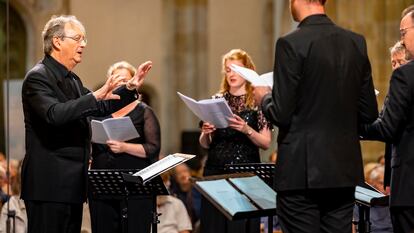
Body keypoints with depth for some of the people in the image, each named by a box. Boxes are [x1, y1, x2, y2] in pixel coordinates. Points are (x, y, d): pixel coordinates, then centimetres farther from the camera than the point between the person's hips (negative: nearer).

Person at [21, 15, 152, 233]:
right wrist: (95, 96, -32)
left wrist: (130, 88, 15)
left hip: (72, 183, 10)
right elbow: (54, 114, -28)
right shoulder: (37, 77, -12)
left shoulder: (72, 80, 18)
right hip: (49, 183, -9)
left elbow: (99, 108, 27)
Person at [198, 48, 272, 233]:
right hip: (215, 172, 3)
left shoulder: (257, 102, 2)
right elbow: (204, 145, 14)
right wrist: (205, 133, -7)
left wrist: (246, 129, -19)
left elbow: (265, 143, -3)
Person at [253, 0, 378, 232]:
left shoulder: (291, 44, -12)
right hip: (345, 170, 5)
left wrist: (264, 98, 8)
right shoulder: (357, 42, 5)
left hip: (302, 170, -5)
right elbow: (369, 113, 7)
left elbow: (281, 115, -13)